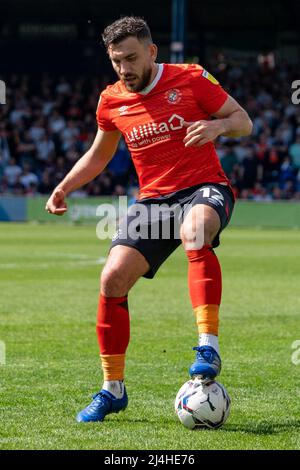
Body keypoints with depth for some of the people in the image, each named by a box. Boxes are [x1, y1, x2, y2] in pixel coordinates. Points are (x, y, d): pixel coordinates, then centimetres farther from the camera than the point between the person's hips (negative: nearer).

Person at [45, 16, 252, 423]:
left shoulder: (191, 78, -3)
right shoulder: (112, 101, 8)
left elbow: (243, 122, 2)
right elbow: (98, 156, 24)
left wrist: (216, 126, -20)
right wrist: (64, 187, 10)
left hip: (204, 188, -4)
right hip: (153, 199, 4)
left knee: (195, 230, -41)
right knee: (113, 278, -13)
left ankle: (208, 345, -42)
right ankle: (113, 389, 3)